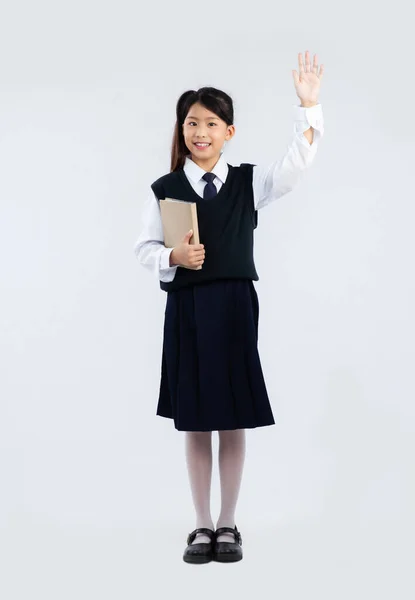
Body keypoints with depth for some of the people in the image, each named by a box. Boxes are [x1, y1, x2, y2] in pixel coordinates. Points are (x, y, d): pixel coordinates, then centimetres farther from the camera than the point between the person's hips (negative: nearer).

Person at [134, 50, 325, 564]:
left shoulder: (249, 183, 3)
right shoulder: (164, 189, 3)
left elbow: (295, 165, -12)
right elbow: (144, 248, 6)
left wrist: (308, 106, -21)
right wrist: (173, 258, -14)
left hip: (235, 307, 0)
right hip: (186, 310, 0)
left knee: (233, 423, 6)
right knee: (195, 424, 8)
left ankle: (228, 524, 22)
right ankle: (202, 526, 22)